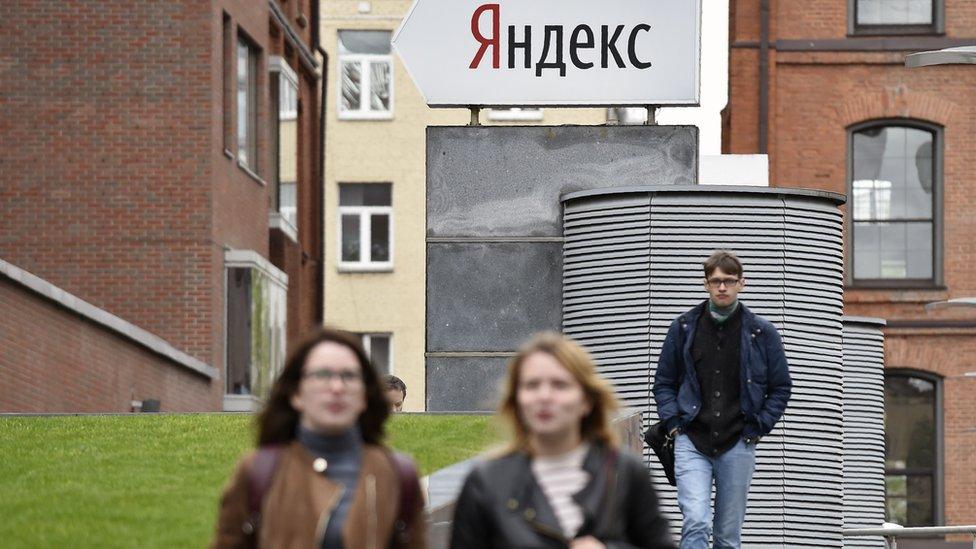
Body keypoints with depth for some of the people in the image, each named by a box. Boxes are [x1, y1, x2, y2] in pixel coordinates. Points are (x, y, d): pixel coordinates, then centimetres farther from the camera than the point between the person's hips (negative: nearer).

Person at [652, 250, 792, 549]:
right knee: (695, 524, -17)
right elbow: (663, 382, 14)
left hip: (737, 446, 1)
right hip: (691, 443, -1)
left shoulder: (762, 333, 5)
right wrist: (673, 422, 1)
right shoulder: (683, 328, 7)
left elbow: (781, 387, 12)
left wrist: (758, 428, 1)